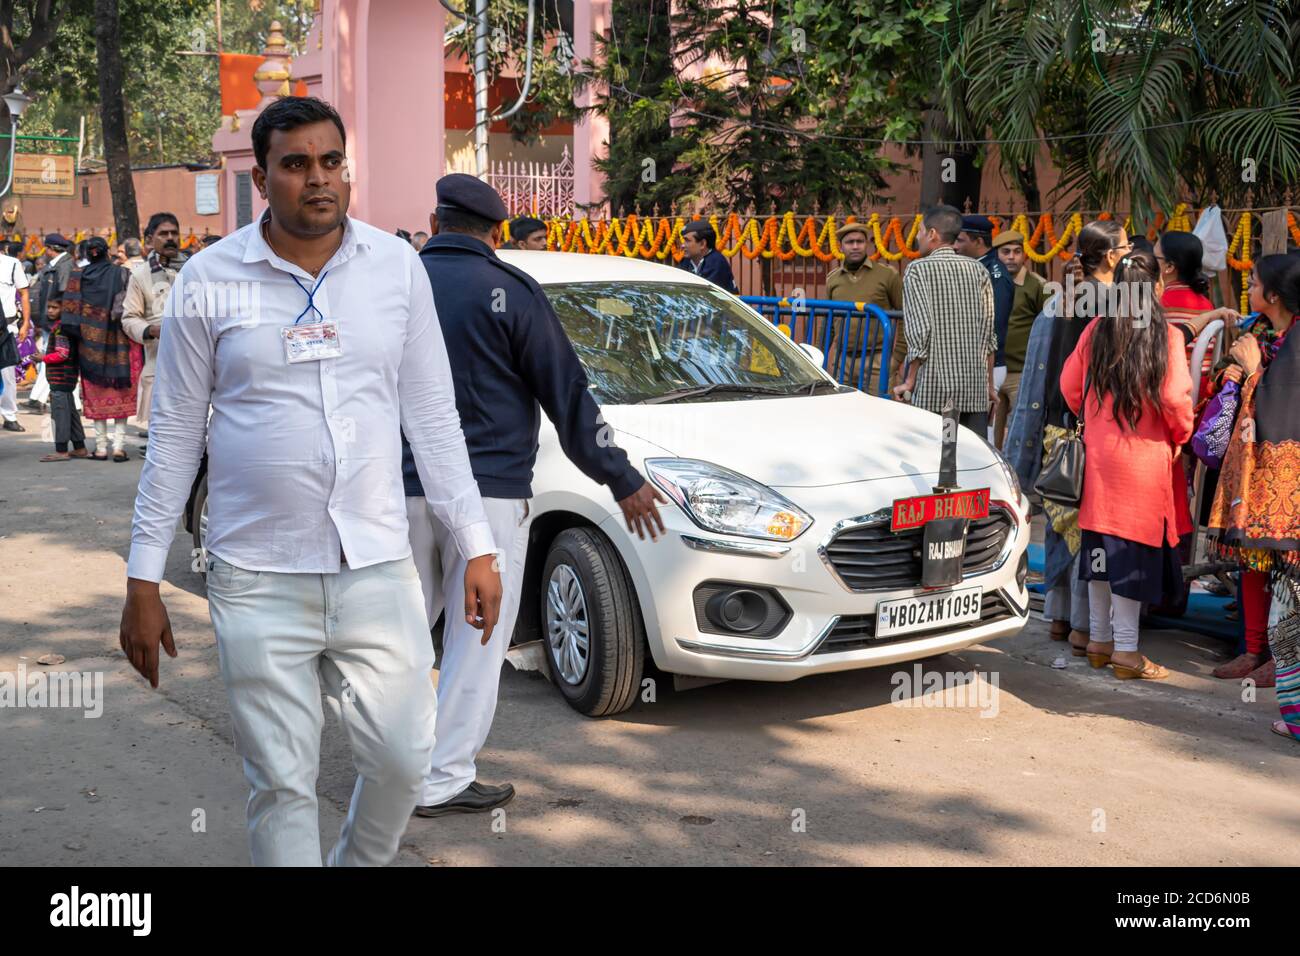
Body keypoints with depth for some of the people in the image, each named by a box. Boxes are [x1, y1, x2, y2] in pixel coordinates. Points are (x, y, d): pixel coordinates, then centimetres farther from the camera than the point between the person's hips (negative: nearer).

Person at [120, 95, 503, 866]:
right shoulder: (209, 280, -1)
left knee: (404, 758, 6)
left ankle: (362, 860, 35)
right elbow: (174, 438, 3)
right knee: (283, 782, 5)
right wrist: (145, 579, 2)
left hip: (378, 565, 2)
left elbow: (433, 416, 7)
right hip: (259, 579, -1)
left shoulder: (396, 265, 3)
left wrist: (476, 545, 3)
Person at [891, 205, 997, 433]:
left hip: (933, 391, -4)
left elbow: (919, 330, -10)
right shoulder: (978, 270, 11)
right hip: (975, 390, 4)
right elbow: (988, 332, 10)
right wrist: (989, 384, 16)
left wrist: (910, 382, -4)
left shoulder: (918, 270, -2)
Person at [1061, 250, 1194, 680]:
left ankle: (1099, 641, 22)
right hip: (1143, 456, -5)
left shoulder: (1096, 329, 2)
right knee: (1134, 547, 1)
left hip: (1098, 452, 5)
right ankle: (1125, 651, 4)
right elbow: (1175, 398, -14)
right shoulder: (1166, 335, -10)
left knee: (1101, 544, 13)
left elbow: (1070, 385, 6)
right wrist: (1180, 435, 4)